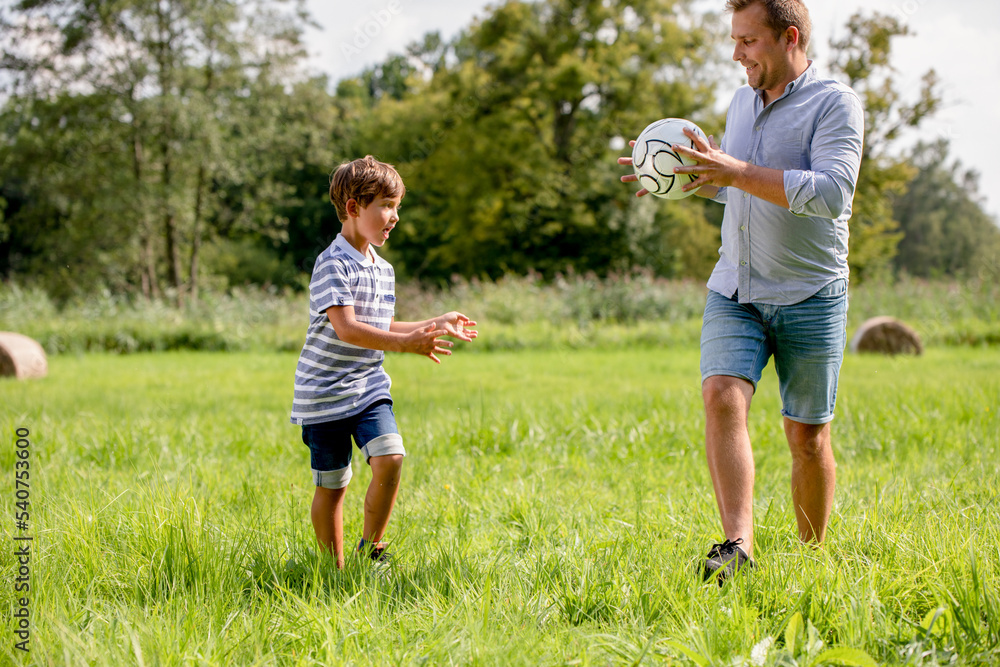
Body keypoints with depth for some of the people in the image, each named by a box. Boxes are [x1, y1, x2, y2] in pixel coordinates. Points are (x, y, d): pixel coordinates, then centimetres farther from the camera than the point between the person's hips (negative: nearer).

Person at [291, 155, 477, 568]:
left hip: (369, 388, 6)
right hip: (324, 394, -6)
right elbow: (347, 329, -26)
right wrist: (406, 343, -33)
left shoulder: (383, 270, 10)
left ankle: (371, 548, 4)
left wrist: (436, 325, 16)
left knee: (389, 458, -15)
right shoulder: (332, 265, -15)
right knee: (332, 484, 2)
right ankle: (336, 570, 17)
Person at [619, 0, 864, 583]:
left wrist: (736, 171, -27)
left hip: (810, 296, -5)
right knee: (723, 397, -20)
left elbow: (832, 193, -25)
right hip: (734, 291, 5)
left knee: (808, 437, 4)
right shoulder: (742, 102, 13)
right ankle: (738, 547, -27)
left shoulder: (836, 103, -9)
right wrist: (689, 176, 8)